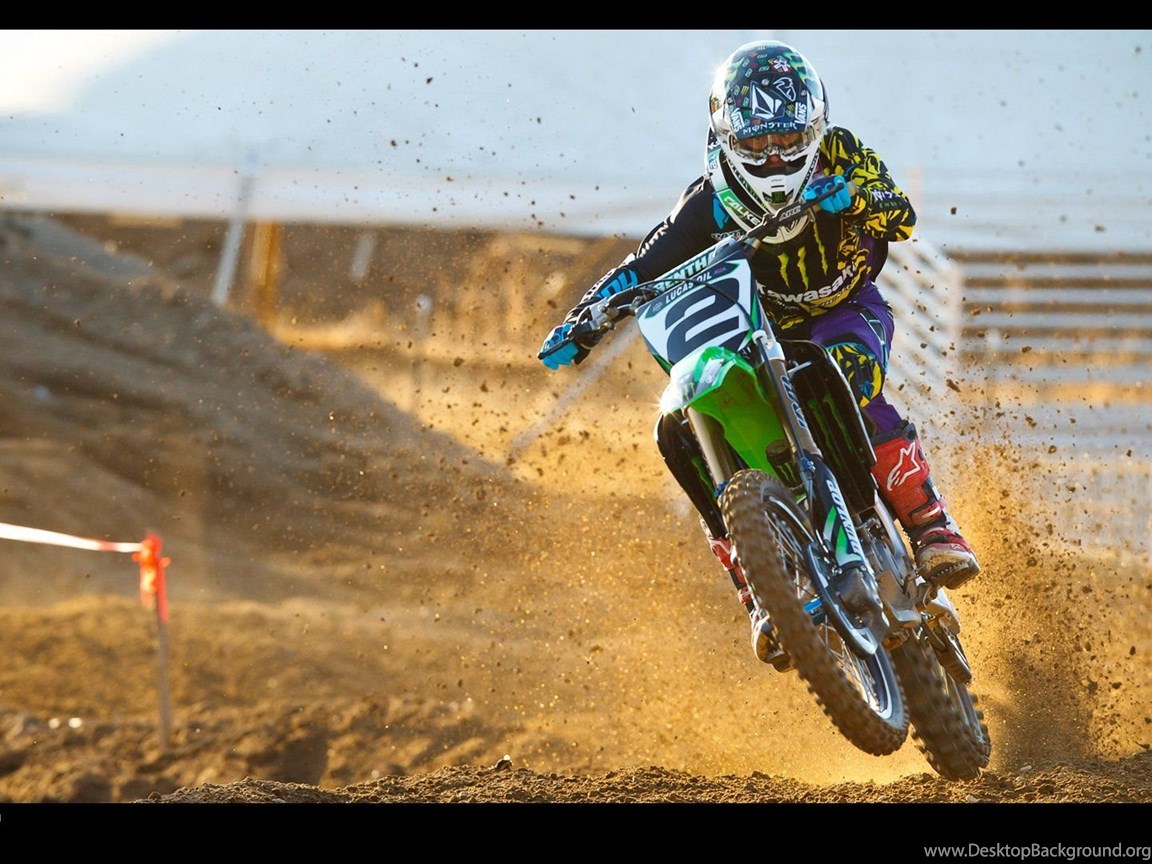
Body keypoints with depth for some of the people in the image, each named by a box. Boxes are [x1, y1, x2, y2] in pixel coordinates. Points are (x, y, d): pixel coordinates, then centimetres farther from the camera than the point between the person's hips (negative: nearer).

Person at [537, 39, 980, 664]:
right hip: (758, 336, 3)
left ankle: (933, 528, -38)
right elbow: (644, 267, -11)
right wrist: (582, 322, -27)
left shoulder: (838, 155, -13)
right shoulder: (709, 205, -10)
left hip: (847, 313, -3)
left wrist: (851, 196, -47)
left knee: (847, 374, -40)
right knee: (678, 432, -22)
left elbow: (903, 215, -26)